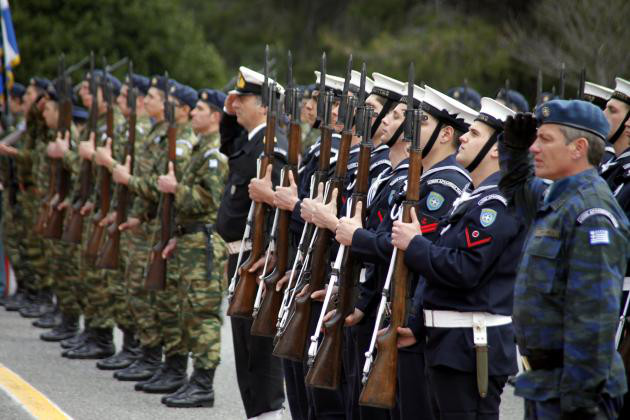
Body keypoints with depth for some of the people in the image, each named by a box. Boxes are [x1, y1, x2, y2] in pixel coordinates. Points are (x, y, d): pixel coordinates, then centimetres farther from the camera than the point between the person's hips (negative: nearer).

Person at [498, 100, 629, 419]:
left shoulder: (591, 215, -19)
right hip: (543, 381, 10)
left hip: (572, 389, -10)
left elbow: (593, 318, -24)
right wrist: (514, 146, 15)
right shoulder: (555, 199, 11)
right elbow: (518, 191, 36)